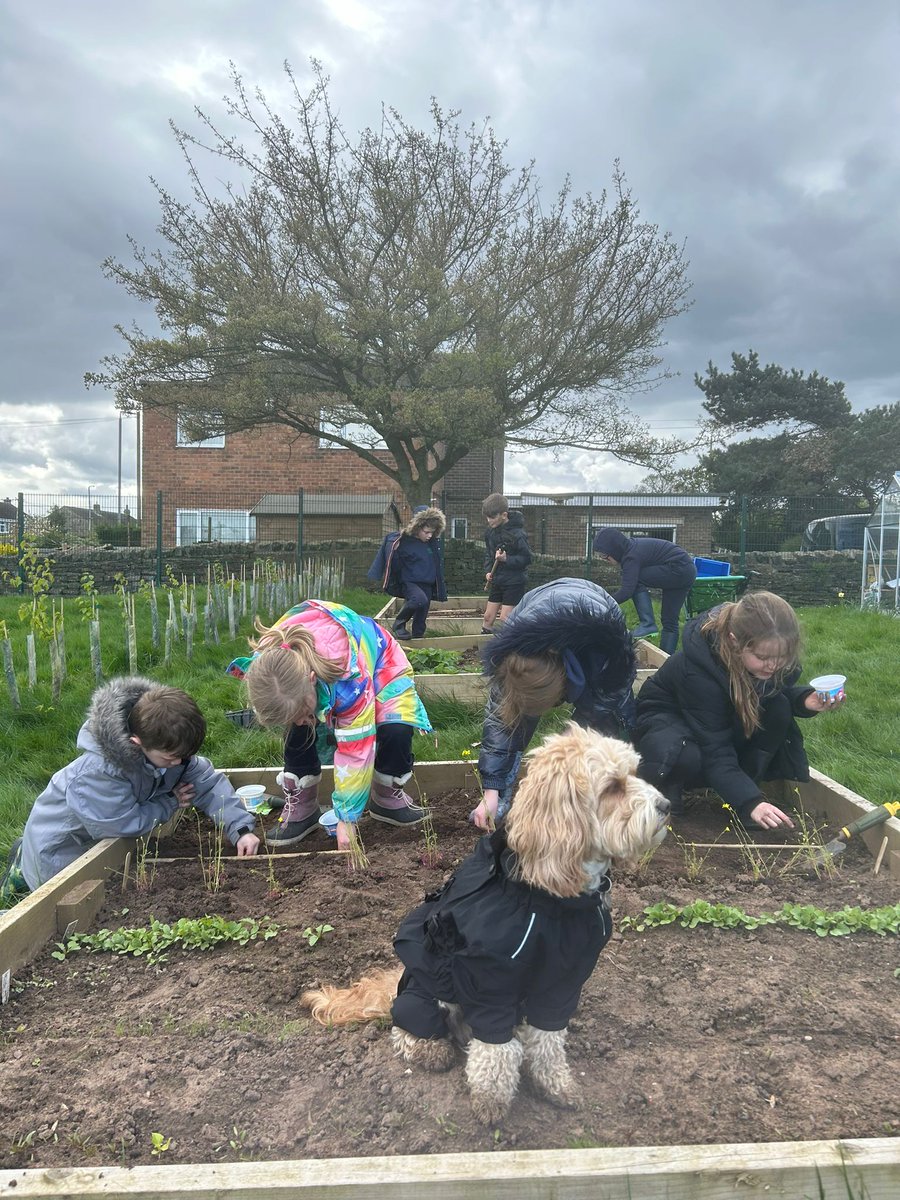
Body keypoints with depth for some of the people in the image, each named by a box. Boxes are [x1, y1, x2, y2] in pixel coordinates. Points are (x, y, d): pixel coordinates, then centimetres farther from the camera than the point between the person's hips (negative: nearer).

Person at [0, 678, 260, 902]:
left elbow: (209, 782, -21)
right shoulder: (97, 772, -44)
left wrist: (241, 828, -32)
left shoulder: (170, 746, -24)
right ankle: (24, 870, 30)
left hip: (106, 839, 7)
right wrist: (171, 802, -22)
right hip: (61, 845, -6)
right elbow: (128, 823, -34)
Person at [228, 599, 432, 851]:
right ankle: (300, 807, -1)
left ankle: (387, 798, 2)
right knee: (297, 733, -21)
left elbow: (355, 749, -38)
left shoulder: (351, 679, -48)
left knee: (397, 730, -27)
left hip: (380, 663, -3)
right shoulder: (271, 663, -33)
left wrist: (346, 817, -31)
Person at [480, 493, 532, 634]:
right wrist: (488, 570, 1)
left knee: (505, 618, -7)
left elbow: (526, 558, -15)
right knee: (488, 617, 9)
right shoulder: (490, 532, 2)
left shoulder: (517, 534, -19)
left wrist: (506, 559, -26)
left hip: (514, 582, -7)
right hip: (497, 581, 7)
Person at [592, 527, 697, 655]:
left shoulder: (632, 556, -21)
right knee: (669, 621, 9)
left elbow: (626, 591, -27)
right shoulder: (632, 546, 7)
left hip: (679, 570, -10)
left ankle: (648, 624, -16)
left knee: (636, 580, -15)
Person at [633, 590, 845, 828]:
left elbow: (778, 690, -1)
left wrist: (805, 700, -24)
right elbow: (715, 752, -36)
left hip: (726, 723, 6)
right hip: (668, 717, -6)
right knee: (686, 757, -40)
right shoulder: (697, 668, -38)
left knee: (779, 709, -23)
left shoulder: (772, 653, -21)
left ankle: (744, 789, -9)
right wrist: (751, 803, -47)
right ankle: (666, 784, -5)